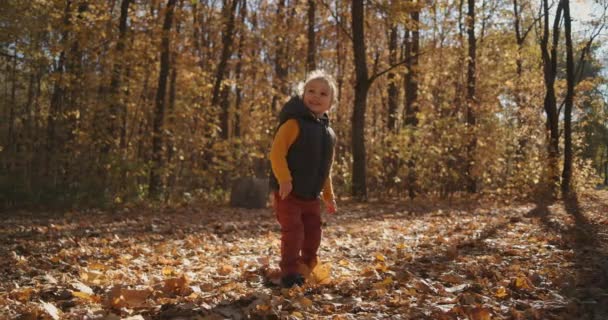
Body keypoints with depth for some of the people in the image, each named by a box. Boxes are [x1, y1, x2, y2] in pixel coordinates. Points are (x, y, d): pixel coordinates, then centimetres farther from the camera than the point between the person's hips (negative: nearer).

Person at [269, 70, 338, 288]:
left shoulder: (328, 133, 12)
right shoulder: (294, 123, -12)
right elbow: (277, 152, -20)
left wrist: (328, 196, 19)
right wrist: (284, 179, -31)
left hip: (312, 196, 7)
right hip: (288, 193, -7)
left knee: (313, 233, 11)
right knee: (293, 231, -9)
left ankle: (308, 269, 27)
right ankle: (289, 274, 2)